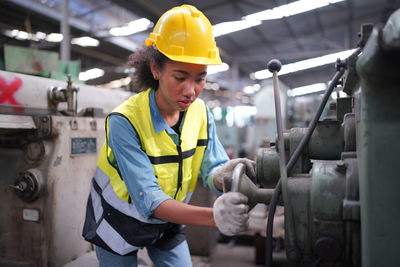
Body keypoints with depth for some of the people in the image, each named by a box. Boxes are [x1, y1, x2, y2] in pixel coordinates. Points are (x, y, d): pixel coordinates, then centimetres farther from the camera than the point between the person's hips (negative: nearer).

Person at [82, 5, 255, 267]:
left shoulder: (201, 112, -13)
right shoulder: (125, 121, -31)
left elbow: (211, 168, -15)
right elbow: (148, 200, -36)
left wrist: (223, 174, -40)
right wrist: (214, 216, -51)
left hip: (167, 224, 4)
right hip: (120, 223, -4)